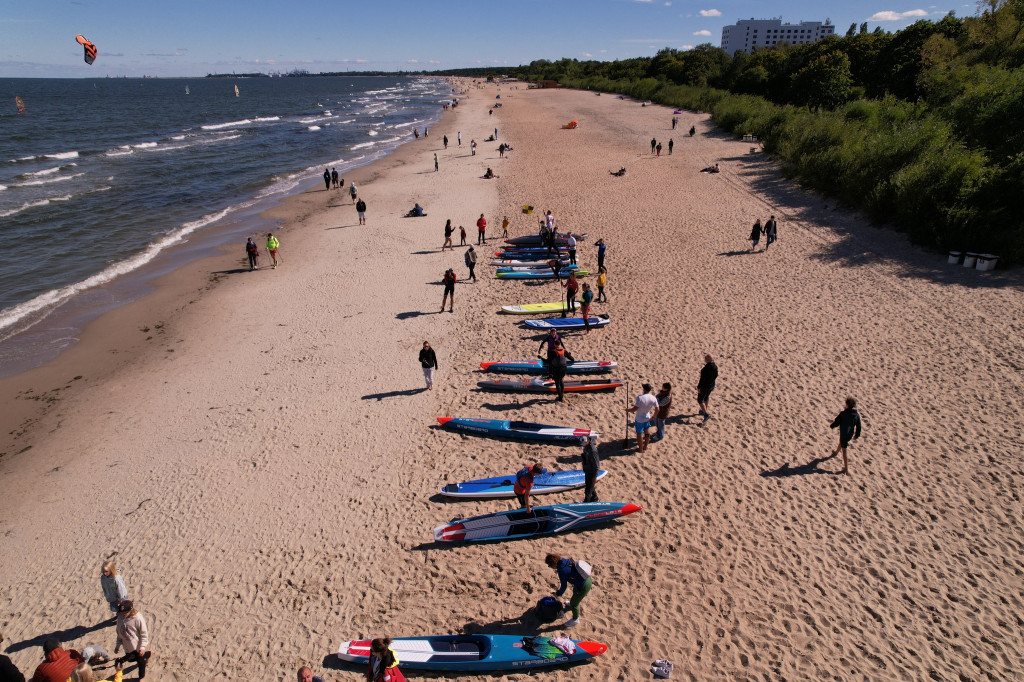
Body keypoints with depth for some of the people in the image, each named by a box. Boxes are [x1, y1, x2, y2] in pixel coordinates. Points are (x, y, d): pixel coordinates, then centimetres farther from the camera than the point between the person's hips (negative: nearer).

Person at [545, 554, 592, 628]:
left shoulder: (561, 570, -28)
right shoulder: (564, 559, -7)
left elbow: (564, 586, -15)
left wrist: (558, 594, 3)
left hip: (584, 587, -9)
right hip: (587, 579, 9)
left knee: (574, 603, 15)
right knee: (575, 591, 37)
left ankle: (575, 620, 40)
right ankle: (573, 604, 67)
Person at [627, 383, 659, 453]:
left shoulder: (640, 397, -27)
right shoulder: (653, 398, -11)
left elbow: (635, 408, -25)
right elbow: (657, 410, -3)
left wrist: (628, 410, -6)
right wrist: (653, 416, 15)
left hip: (639, 419, -5)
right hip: (647, 418, 5)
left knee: (639, 434, 11)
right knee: (646, 432, 22)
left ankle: (641, 450, 26)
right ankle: (645, 448, 38)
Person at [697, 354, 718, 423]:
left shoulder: (705, 369, -31)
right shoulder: (715, 366, -7)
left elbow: (702, 379, -26)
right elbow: (716, 376, 7)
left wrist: (698, 387, -16)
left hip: (704, 386, -8)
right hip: (711, 386, 8)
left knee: (700, 400, 7)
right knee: (706, 398, 28)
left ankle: (706, 414, -2)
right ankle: (704, 411, 45)